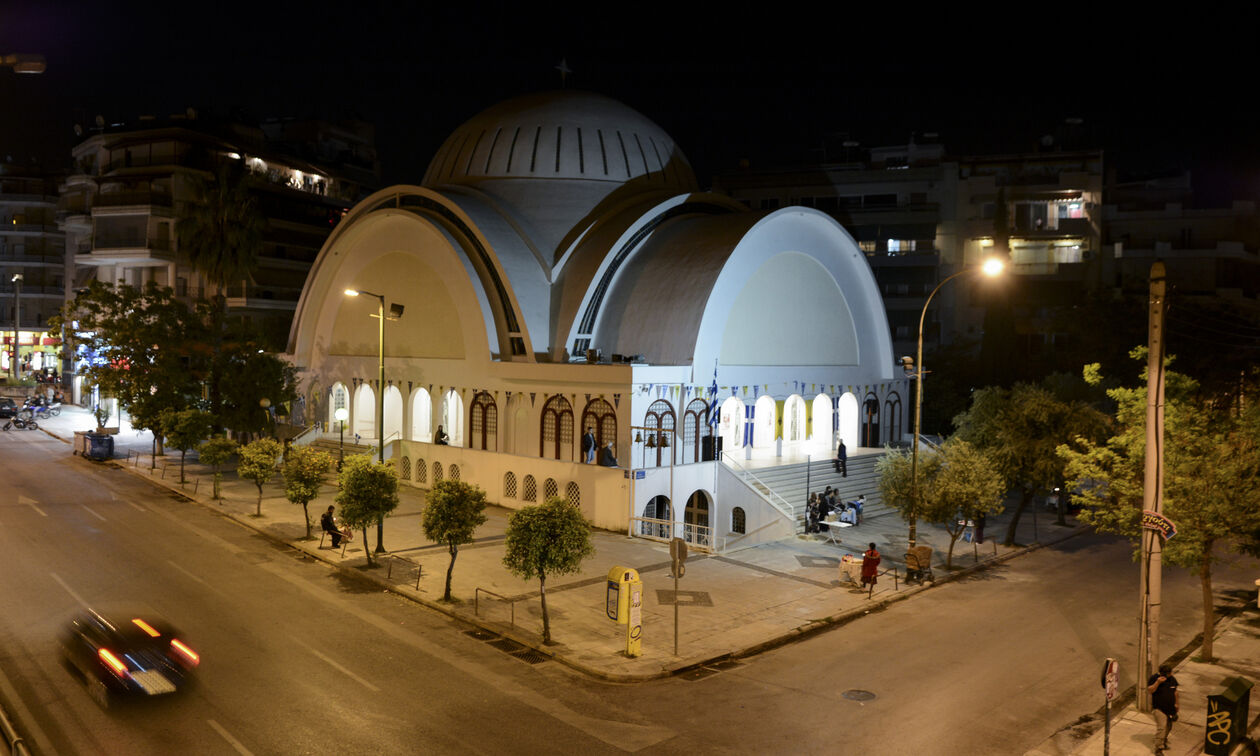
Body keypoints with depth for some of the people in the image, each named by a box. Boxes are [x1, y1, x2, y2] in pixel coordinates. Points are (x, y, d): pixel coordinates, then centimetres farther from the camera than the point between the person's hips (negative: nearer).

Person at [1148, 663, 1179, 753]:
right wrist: (1158, 682, -29)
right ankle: (1159, 748, -11)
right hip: (1159, 708, -7)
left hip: (1170, 708, 7)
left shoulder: (1172, 679, 5)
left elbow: (1175, 691, 19)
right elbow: (1149, 690, -20)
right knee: (1161, 727, -15)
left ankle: (1163, 742, 40)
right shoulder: (1154, 678, -13)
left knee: (1168, 727, 18)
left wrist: (1176, 702, 21)